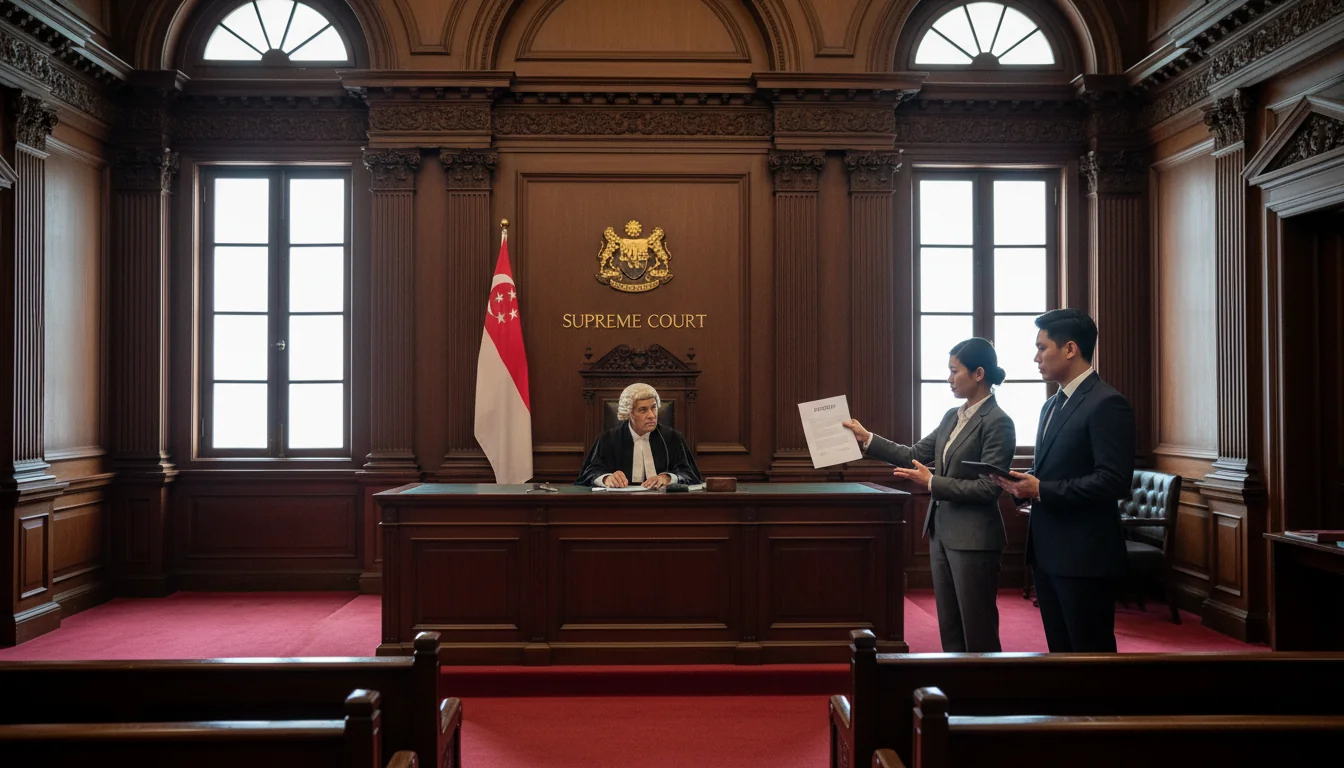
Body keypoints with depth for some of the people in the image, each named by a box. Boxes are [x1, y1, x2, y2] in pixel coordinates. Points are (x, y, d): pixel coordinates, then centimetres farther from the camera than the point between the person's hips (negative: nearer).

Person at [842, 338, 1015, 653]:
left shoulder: (998, 422, -13)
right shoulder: (952, 417, 11)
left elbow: (988, 488, -18)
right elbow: (915, 456, 11)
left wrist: (932, 482, -18)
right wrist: (867, 438, 6)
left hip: (973, 539, -8)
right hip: (941, 532, 8)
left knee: (978, 633, 2)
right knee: (949, 629, 14)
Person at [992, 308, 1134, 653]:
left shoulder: (1107, 403, -14)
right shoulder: (1052, 405, 16)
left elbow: (1114, 480, -21)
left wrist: (1041, 490, -20)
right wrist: (1024, 483, 2)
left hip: (1084, 556, -9)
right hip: (1047, 552, 9)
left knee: (1091, 652, 2)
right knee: (1059, 650, 16)